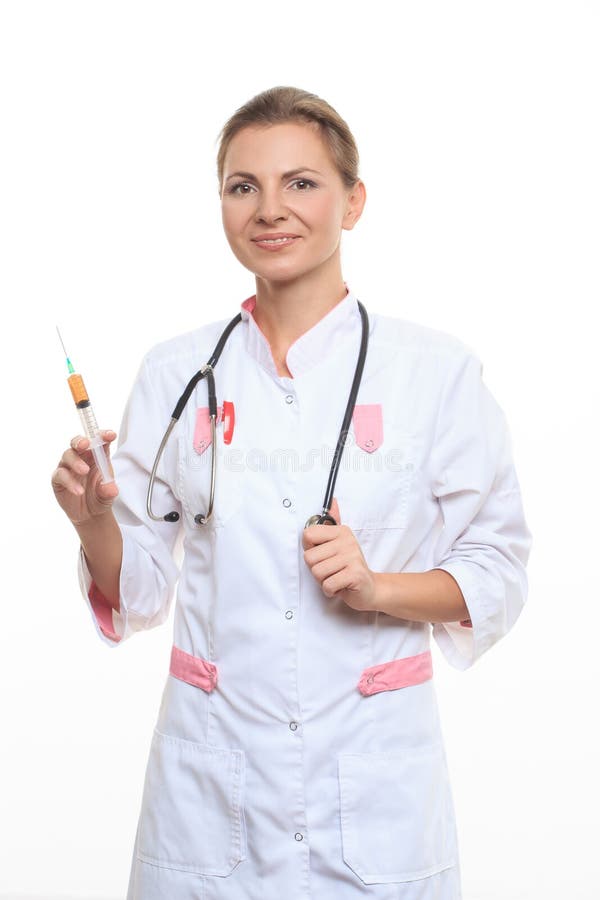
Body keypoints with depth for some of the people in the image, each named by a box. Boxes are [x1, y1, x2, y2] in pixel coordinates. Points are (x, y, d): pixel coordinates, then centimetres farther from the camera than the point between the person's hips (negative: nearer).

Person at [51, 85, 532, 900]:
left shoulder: (436, 369, -5)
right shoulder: (176, 373, 1)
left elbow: (497, 571, 0)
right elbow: (137, 590, 5)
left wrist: (379, 587, -17)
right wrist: (96, 523, -14)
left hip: (373, 769, -1)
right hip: (212, 769, 2)